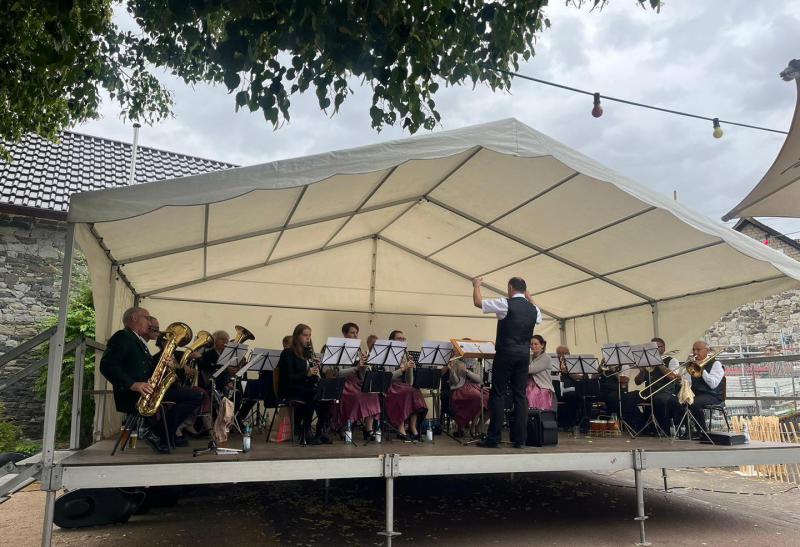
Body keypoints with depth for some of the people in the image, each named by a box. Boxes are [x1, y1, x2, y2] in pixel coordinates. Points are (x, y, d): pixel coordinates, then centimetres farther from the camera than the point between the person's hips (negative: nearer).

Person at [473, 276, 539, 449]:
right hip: (524, 354, 5)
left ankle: (494, 438, -1)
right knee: (520, 395, 8)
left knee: (498, 394, -1)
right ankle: (520, 439, 8)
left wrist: (476, 285, 14)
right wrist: (528, 297, 31)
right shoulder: (534, 309, 9)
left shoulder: (505, 304, -8)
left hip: (505, 353, -5)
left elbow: (478, 302, -2)